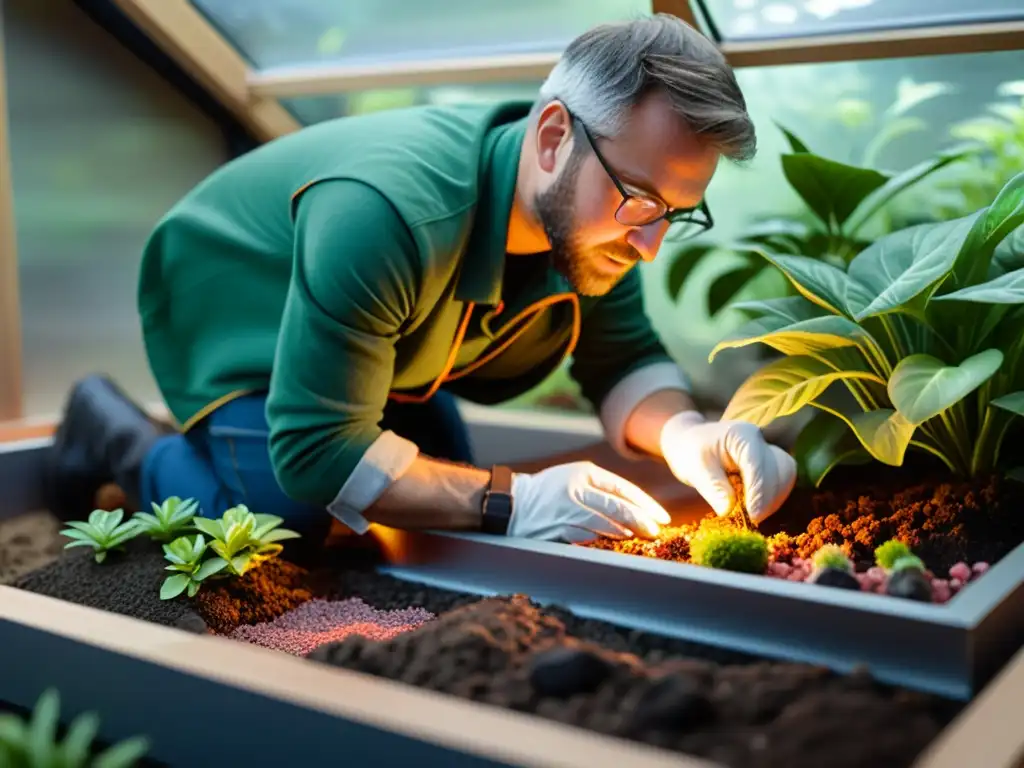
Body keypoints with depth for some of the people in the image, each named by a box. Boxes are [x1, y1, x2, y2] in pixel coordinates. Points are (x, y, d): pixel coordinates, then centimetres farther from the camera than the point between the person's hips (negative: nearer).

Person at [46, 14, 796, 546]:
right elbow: (316, 453, -40)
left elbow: (624, 360, -10)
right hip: (232, 306, -7)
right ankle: (119, 435, 8)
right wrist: (512, 500, -45)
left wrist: (685, 433, -33)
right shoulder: (383, 216, -45)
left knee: (444, 528, 9)